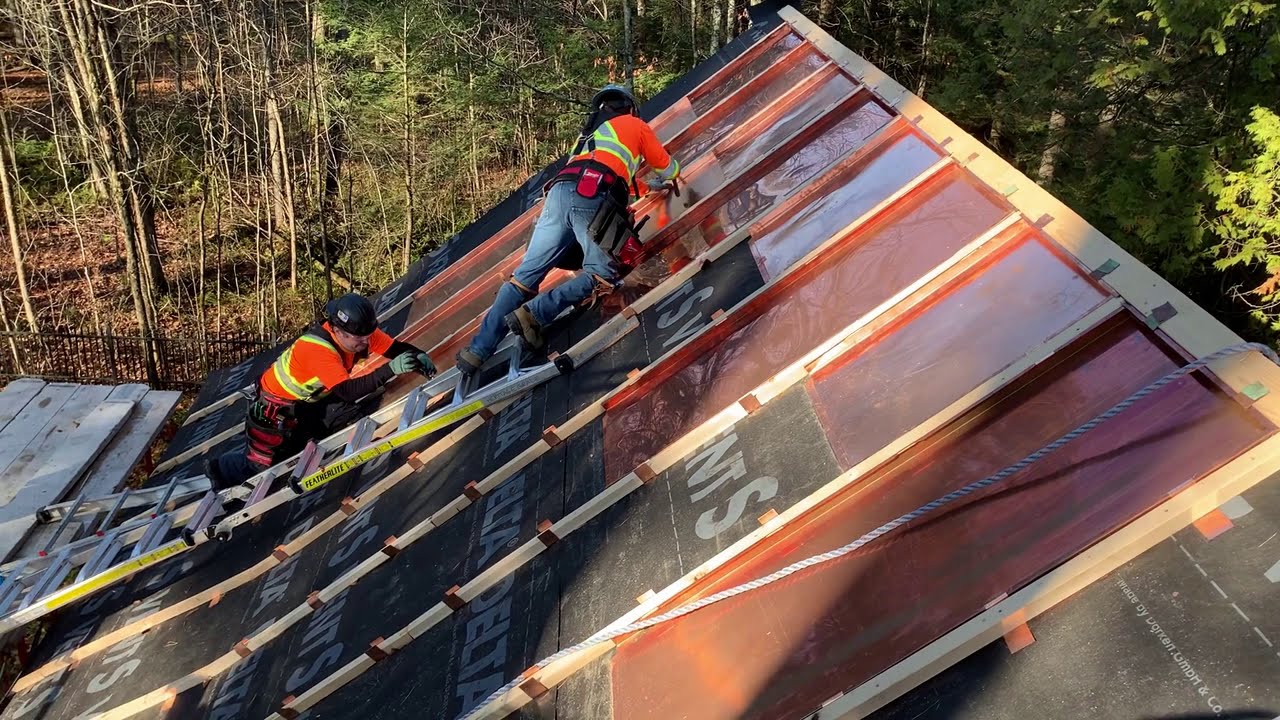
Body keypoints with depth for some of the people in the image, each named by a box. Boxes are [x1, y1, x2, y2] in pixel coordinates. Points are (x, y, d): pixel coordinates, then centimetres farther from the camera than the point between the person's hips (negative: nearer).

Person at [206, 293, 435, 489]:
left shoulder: (361, 332, -19)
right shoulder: (316, 348, -38)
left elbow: (396, 348, -15)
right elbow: (348, 391, -46)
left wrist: (419, 356, -36)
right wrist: (390, 369, -54)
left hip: (309, 401, 6)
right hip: (276, 407, -6)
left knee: (361, 410, -17)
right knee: (262, 466, 3)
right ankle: (221, 468, 33)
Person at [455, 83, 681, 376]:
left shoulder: (589, 133, 40)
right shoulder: (635, 125, 25)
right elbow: (667, 167, 34)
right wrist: (671, 176, 58)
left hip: (560, 192, 6)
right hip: (593, 198, -6)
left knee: (526, 274, 1)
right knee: (602, 276, -4)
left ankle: (478, 349, -5)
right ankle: (534, 314, -21)